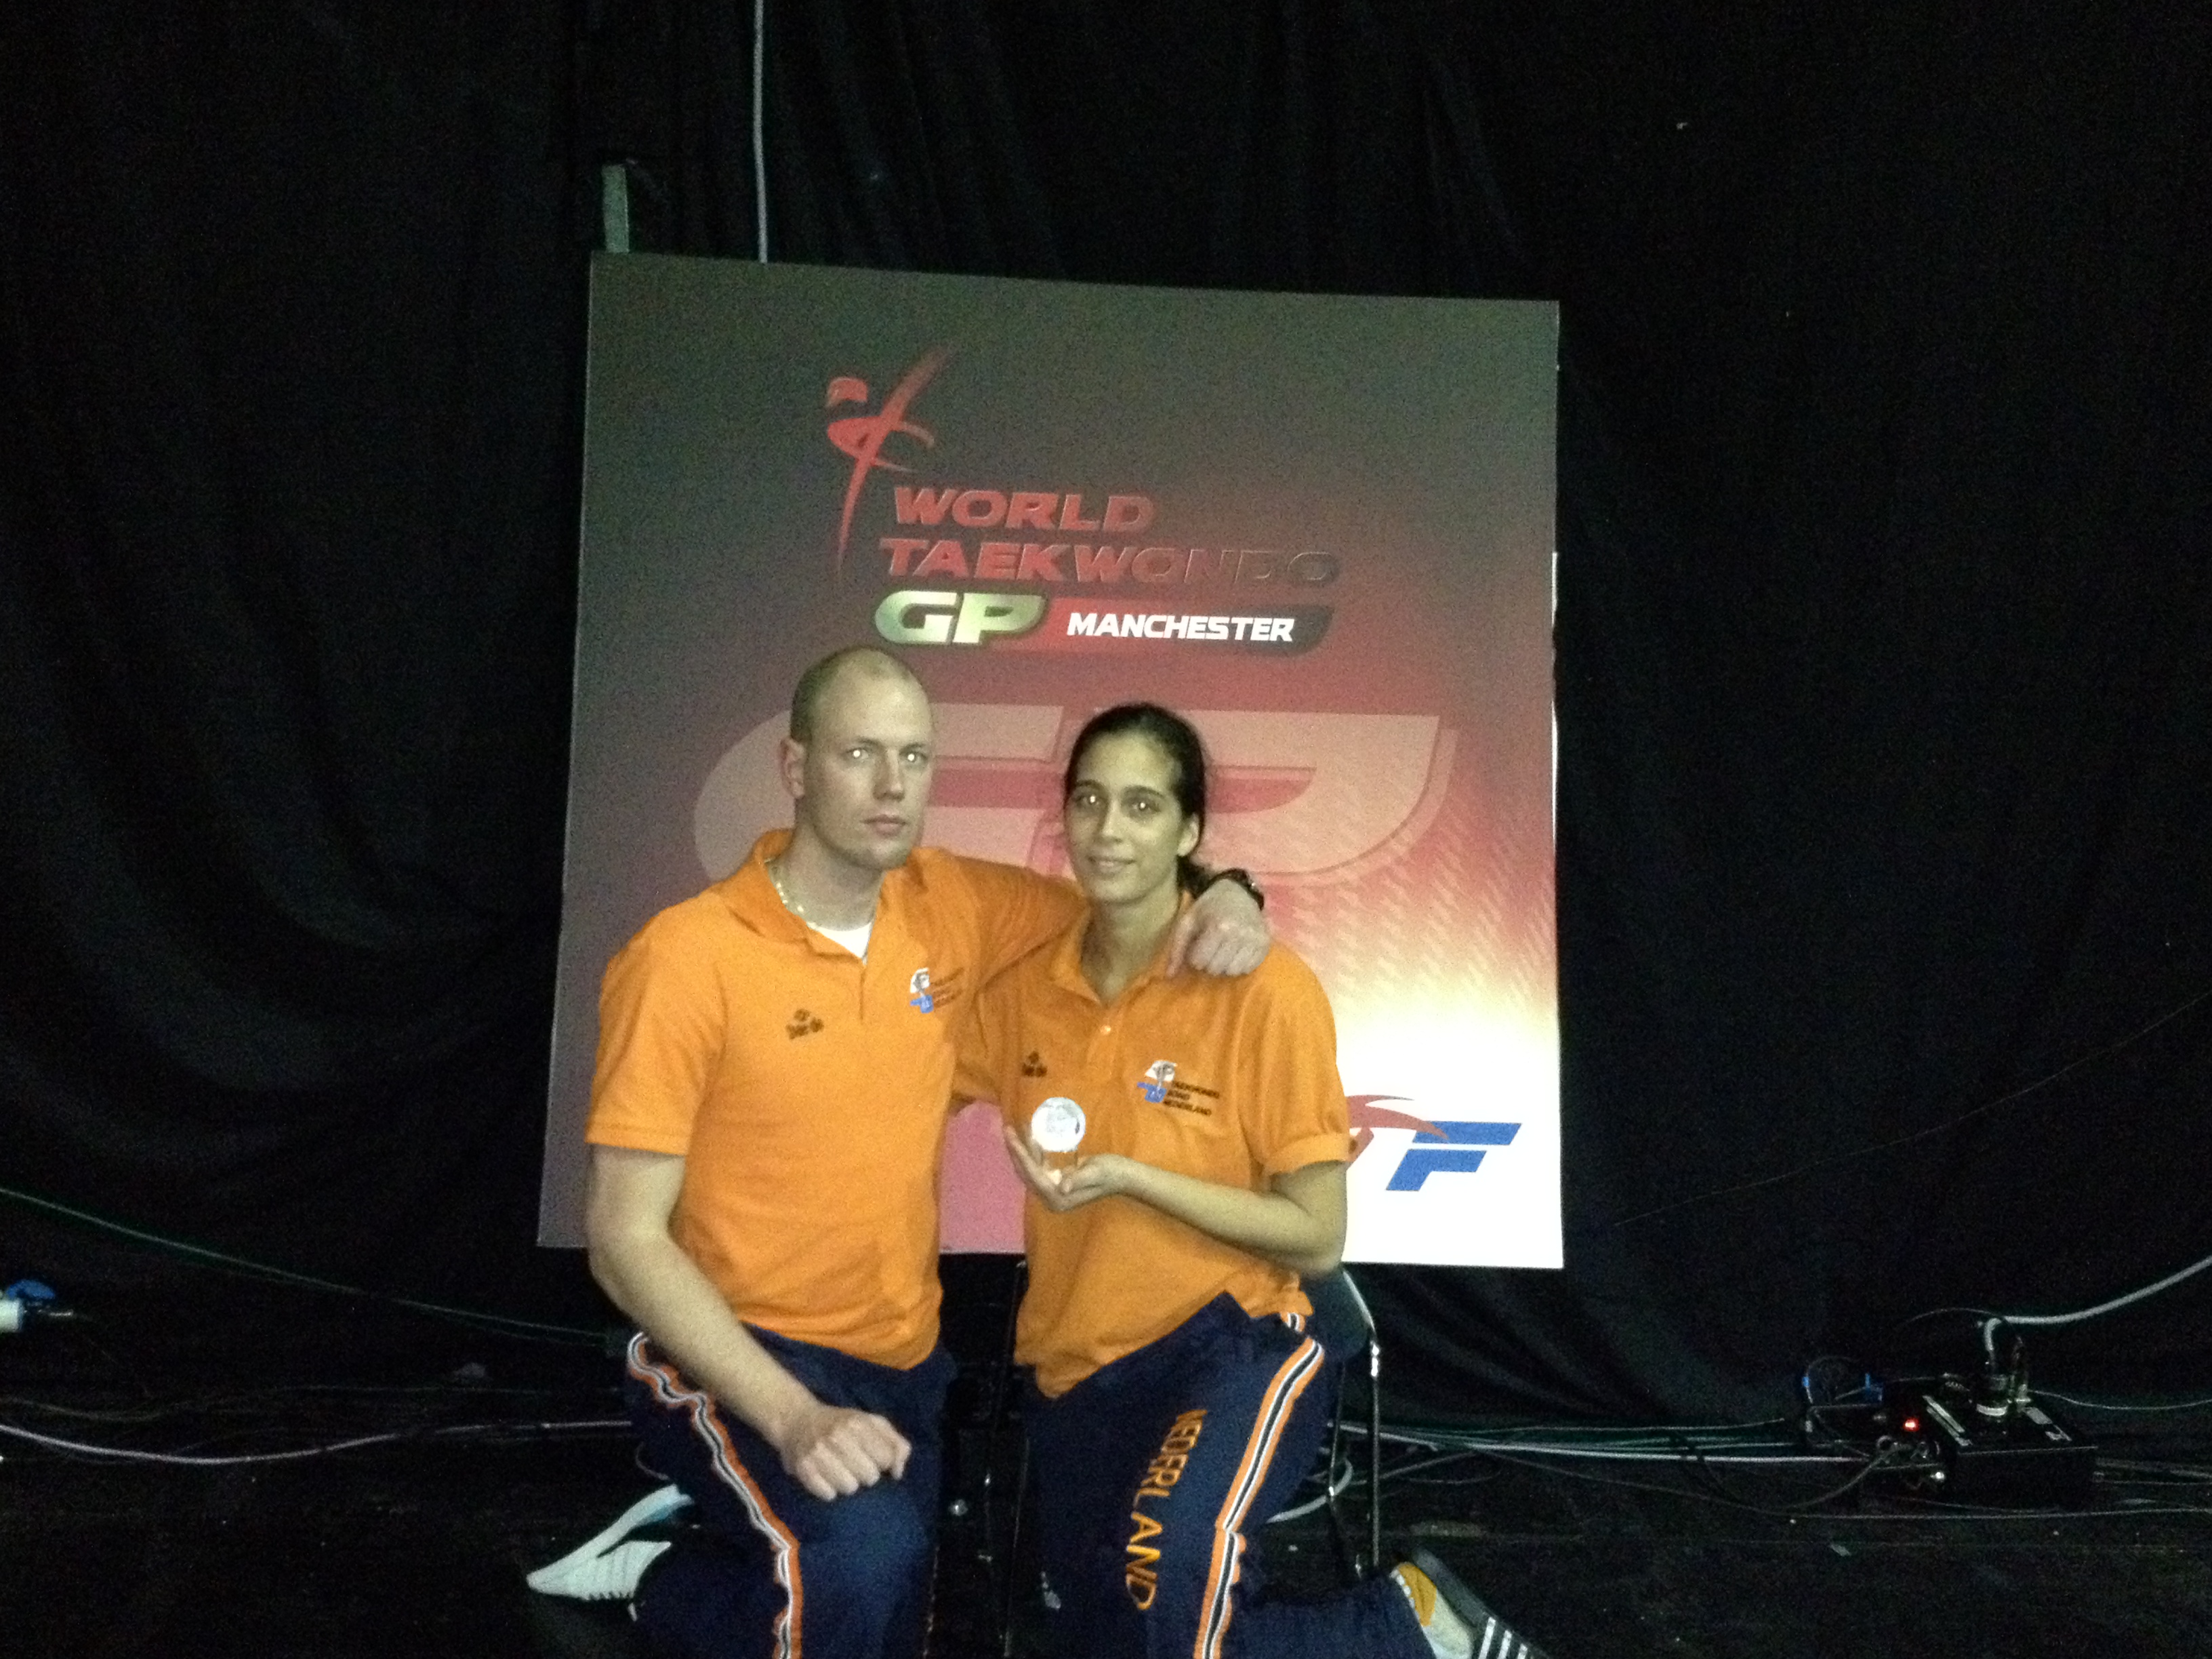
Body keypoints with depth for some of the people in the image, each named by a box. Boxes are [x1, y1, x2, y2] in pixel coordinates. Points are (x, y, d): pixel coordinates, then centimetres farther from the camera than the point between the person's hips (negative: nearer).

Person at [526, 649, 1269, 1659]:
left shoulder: (948, 907, -3)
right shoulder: (689, 958, -19)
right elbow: (626, 1238, -18)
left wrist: (1221, 899, -11)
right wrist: (792, 1417, -28)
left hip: (903, 1363, 6)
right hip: (735, 1358, -6)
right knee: (863, 1558, -33)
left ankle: (680, 1545, 40)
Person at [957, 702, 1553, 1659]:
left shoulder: (1263, 991, -14)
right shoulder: (1029, 985, 0)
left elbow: (1317, 1238, -13)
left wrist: (1131, 1178, -23)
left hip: (1234, 1342, -5)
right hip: (1073, 1368, 5)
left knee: (1166, 1577, -32)